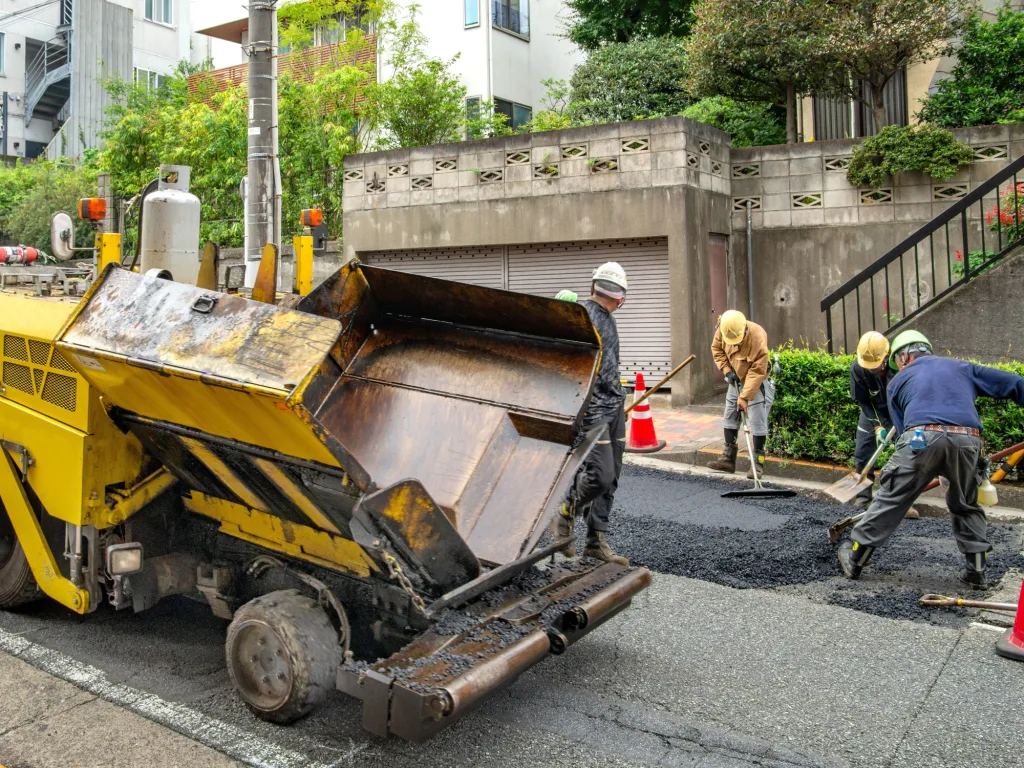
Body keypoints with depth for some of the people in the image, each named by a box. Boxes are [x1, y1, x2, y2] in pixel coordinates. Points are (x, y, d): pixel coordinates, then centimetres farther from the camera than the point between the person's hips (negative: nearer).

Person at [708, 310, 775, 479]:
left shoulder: (758, 338, -33)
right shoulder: (723, 329, -18)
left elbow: (757, 373, -31)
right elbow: (716, 348, 3)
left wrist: (745, 397, -31)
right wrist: (727, 370, -9)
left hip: (756, 382, -6)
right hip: (736, 380, 6)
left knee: (757, 422, -8)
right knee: (730, 418, 10)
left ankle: (758, 463, 0)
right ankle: (728, 459, 18)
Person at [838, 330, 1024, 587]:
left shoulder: (898, 380, 25)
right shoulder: (963, 367, 31)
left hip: (922, 439, -2)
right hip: (967, 440, 2)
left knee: (891, 499, 9)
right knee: (967, 506, 24)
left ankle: (854, 559, 17)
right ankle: (976, 570, 25)